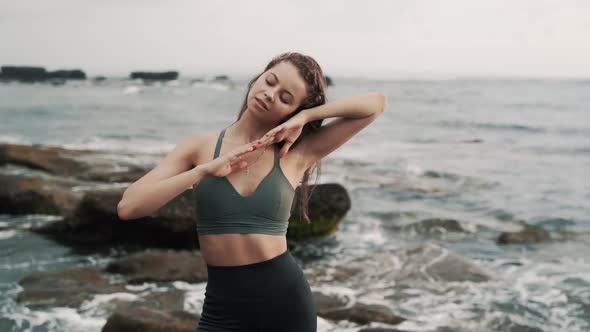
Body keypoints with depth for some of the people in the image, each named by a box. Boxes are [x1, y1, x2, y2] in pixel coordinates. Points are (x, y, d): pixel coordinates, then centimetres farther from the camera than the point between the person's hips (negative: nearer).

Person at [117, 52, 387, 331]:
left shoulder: (297, 153, -1)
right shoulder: (200, 147, 0)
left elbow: (376, 103, -4)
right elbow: (128, 207, -11)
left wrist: (304, 117, -6)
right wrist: (204, 170, -15)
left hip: (287, 298, 0)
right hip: (222, 308, 0)